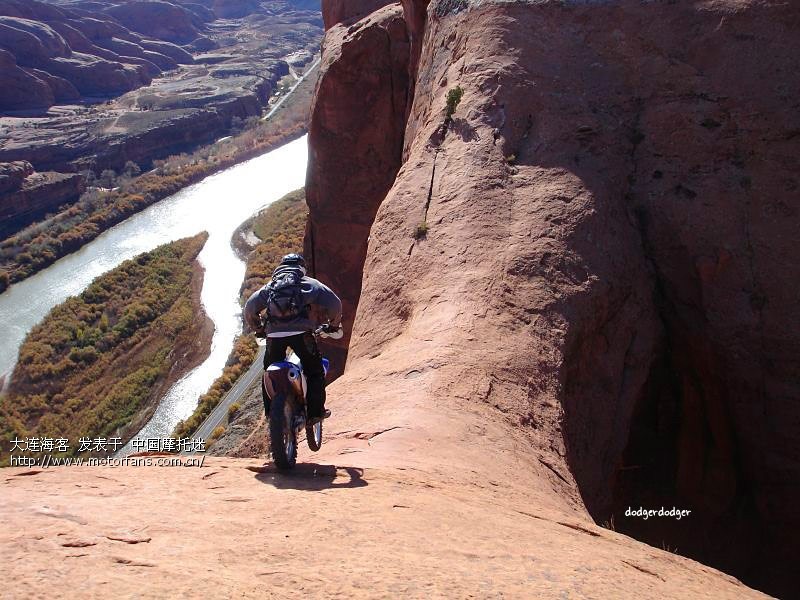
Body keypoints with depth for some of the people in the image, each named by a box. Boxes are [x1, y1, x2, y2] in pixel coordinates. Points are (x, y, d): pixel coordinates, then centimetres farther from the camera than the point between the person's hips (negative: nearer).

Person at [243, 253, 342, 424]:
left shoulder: (270, 286, 24)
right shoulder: (309, 283, 14)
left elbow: (250, 307, 21)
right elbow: (334, 302, 6)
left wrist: (257, 329, 33)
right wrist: (334, 324, 21)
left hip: (274, 334, 3)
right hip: (300, 332, -3)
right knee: (314, 371, 10)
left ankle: (270, 410, 22)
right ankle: (316, 412, 6)